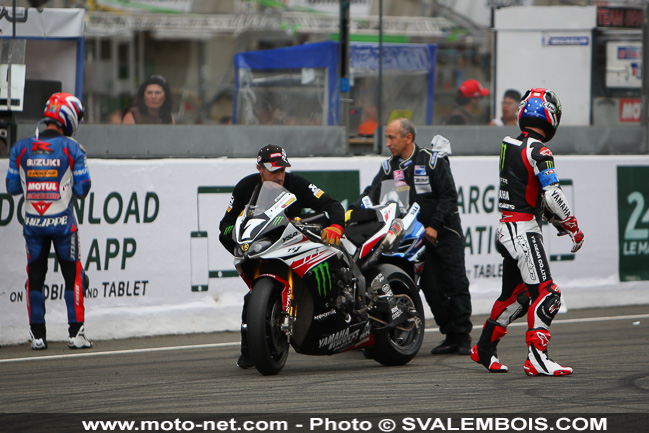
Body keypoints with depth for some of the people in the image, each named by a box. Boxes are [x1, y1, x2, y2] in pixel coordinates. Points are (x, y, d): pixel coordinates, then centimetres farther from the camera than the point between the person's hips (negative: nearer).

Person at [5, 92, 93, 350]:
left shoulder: (21, 148, 0)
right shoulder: (72, 149, -8)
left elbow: (13, 187, 4)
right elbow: (82, 189, -7)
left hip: (33, 223, 2)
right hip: (63, 222, -2)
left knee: (35, 276, 11)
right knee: (73, 275, 8)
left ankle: (37, 336, 10)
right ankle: (75, 333, 5)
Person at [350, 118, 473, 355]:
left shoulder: (433, 161, -9)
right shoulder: (389, 167, 5)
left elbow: (449, 195, -11)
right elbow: (373, 192, -5)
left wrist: (434, 225, -18)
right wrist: (354, 211, -23)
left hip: (445, 231, -4)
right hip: (418, 236, 4)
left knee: (455, 284, -4)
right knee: (432, 289, 1)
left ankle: (463, 337, 2)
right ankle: (450, 337, 9)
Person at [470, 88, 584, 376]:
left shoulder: (510, 146, 13)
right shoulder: (538, 151, -14)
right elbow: (552, 195, -19)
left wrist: (558, 222, 20)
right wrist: (574, 228, -8)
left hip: (507, 229, 9)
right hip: (525, 230, -9)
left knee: (515, 294, 19)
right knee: (545, 294, -10)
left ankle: (485, 349, 26)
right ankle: (536, 358, -17)